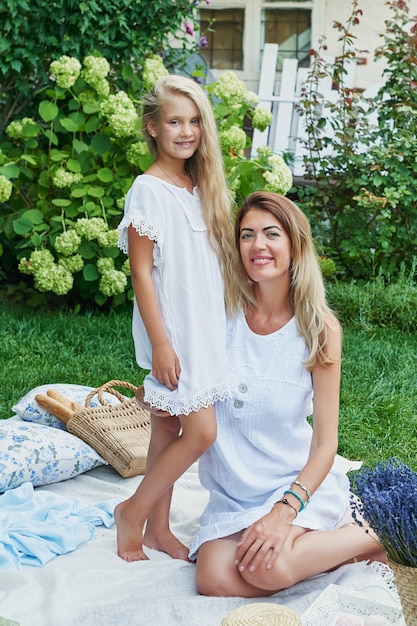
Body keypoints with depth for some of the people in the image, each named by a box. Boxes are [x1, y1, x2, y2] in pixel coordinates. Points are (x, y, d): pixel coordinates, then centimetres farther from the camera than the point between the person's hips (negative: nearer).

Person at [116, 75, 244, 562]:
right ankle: (132, 512, 10)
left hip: (204, 330, 7)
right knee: (201, 431, -9)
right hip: (171, 333, -7)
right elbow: (141, 271, -14)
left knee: (170, 430, 14)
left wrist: (223, 329, 13)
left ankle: (157, 528, 26)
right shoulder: (149, 189, -13)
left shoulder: (202, 186, 9)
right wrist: (161, 342, -17)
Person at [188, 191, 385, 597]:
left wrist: (284, 510, -23)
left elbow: (325, 442, -10)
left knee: (268, 568, -29)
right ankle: (327, 548, 4)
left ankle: (368, 536, 1)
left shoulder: (319, 330, -10)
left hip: (297, 484, -3)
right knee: (215, 582, -20)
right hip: (232, 493, 3)